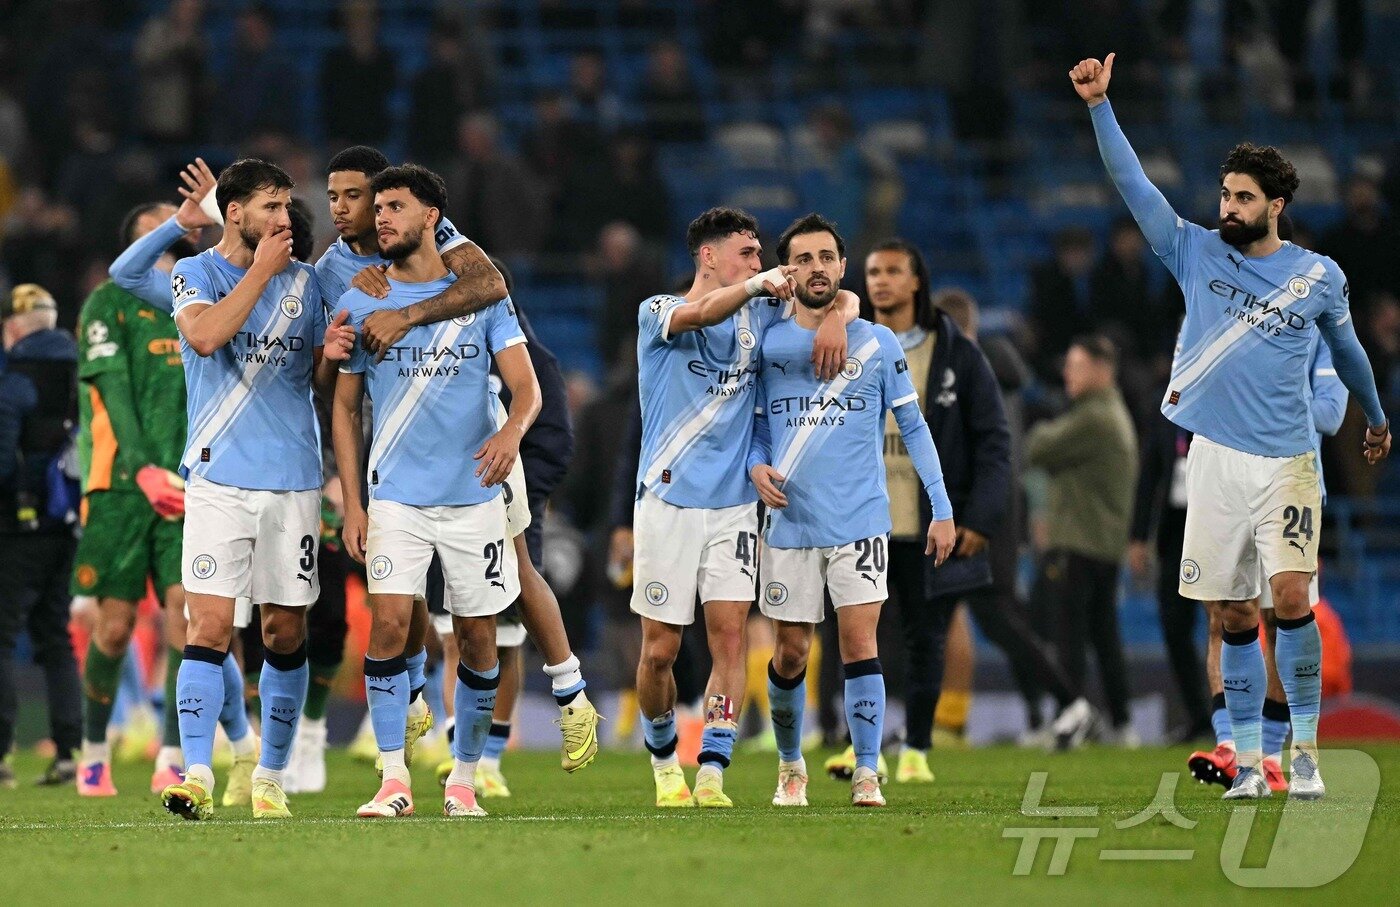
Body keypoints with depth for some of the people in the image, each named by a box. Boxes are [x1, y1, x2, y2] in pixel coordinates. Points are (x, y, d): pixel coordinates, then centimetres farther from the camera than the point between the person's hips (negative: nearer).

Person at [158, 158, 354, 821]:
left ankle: (270, 778, 14)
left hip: (293, 480, 4)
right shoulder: (195, 273, 2)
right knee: (210, 626, -13)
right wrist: (261, 270, -13)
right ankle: (197, 778, -16)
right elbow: (205, 335, -20)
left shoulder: (303, 280, 13)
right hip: (219, 477, -4)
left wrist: (329, 357, -4)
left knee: (285, 632, 5)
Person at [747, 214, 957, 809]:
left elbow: (914, 427, 5)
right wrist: (757, 466, -9)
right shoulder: (767, 344, 6)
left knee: (859, 642, -12)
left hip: (860, 520, -2)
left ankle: (866, 775, -9)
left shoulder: (877, 343, 3)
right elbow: (755, 424, 14)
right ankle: (790, 768, 24)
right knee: (789, 654, 5)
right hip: (790, 522, 2)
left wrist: (942, 509, 0)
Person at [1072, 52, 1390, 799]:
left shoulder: (1319, 277, 4)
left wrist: (1376, 421, 33)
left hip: (1286, 462, -1)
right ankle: (1248, 761, 9)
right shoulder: (1195, 253, 5)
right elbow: (1132, 184, 0)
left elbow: (1347, 350, 21)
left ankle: (1305, 750, -7)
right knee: (1235, 616, 3)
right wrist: (1099, 106, -9)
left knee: (1291, 597, -15)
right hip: (1215, 457, 1)